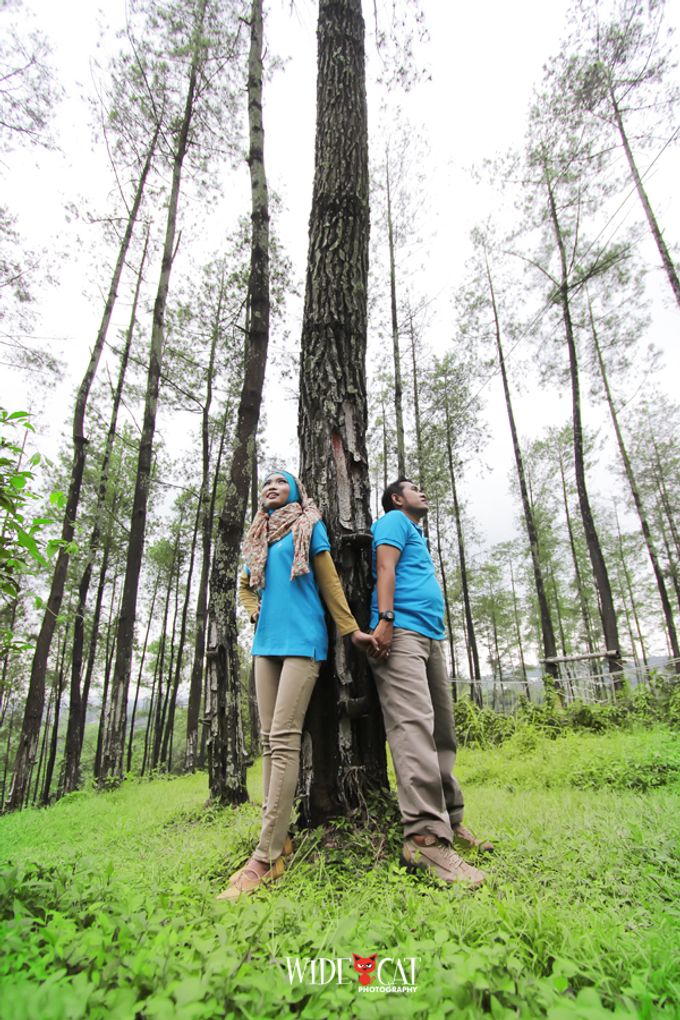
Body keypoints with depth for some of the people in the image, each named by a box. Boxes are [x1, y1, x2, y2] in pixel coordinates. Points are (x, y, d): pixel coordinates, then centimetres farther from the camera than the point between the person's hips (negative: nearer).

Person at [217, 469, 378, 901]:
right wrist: (256, 611, 10)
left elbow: (329, 581, 1)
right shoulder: (258, 537, 19)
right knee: (270, 740, 6)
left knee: (284, 738, -11)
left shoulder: (309, 526, 4)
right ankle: (280, 839, 14)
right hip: (267, 642, 6)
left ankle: (267, 857, -9)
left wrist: (352, 630, -2)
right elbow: (245, 586, 30)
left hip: (302, 638, -6)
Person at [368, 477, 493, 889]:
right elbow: (385, 568, -11)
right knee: (415, 726, -19)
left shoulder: (418, 535, 33)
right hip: (401, 632, -10)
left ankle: (450, 821, 18)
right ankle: (425, 836, -21)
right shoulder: (394, 521, 5)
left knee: (443, 732, 9)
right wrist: (385, 618, -23)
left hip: (432, 638, 10)